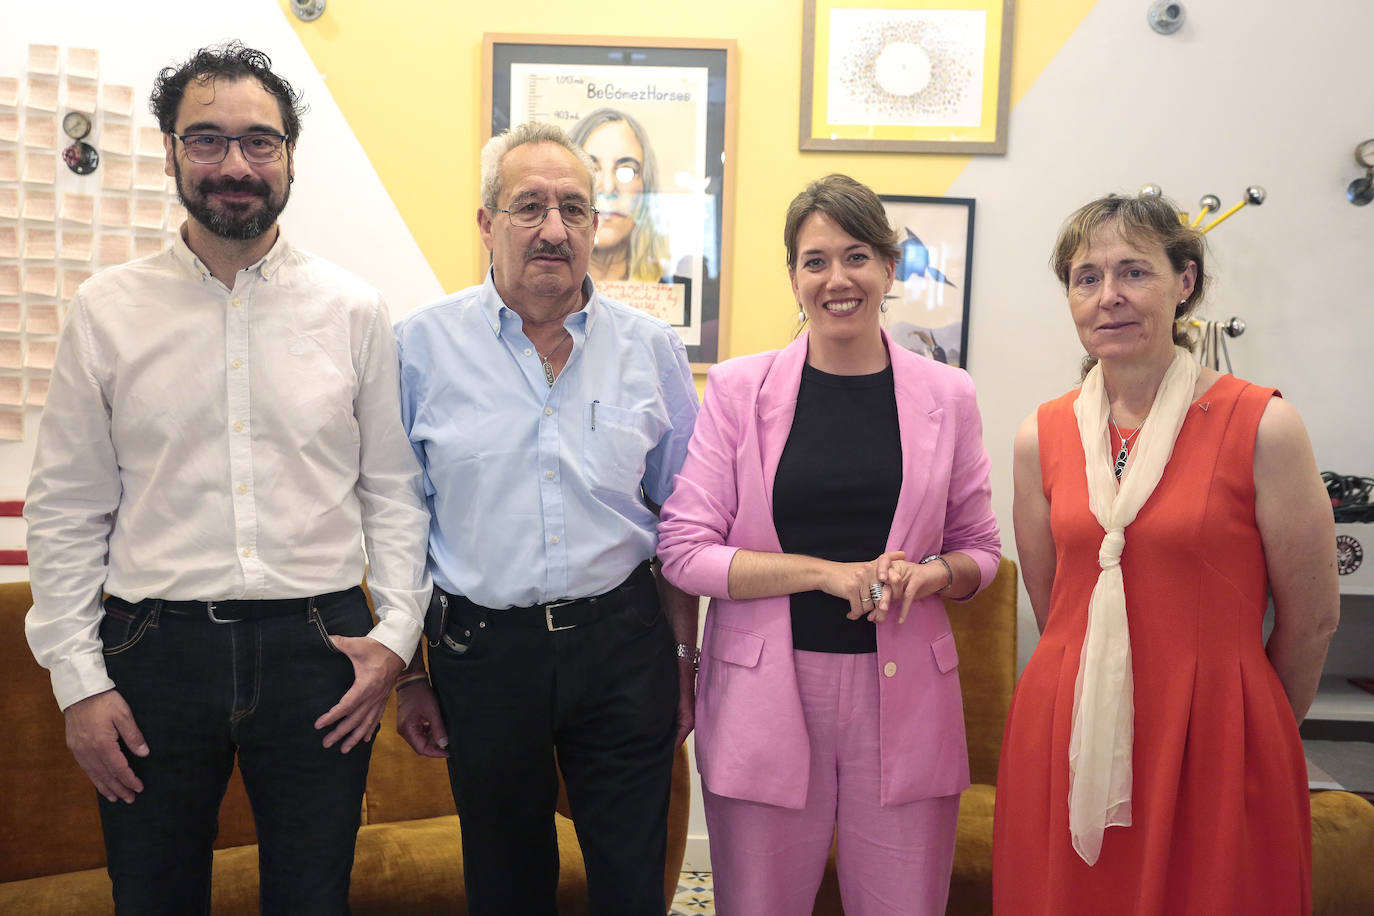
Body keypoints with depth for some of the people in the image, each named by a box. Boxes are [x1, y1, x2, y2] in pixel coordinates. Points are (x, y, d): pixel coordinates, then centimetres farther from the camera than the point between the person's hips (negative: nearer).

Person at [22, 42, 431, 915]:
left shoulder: (356, 310, 2)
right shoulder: (107, 308, 2)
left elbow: (394, 489, 4)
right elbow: (66, 510, 3)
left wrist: (396, 631, -4)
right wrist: (78, 678, -1)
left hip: (318, 647, 0)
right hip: (156, 648, 1)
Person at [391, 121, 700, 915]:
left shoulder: (652, 349, 1)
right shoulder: (423, 345, -3)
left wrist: (684, 658, 8)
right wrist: (408, 671, 3)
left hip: (624, 646, 1)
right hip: (482, 650, 0)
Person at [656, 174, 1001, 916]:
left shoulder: (945, 395, 5)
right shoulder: (739, 388, -1)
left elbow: (980, 551, 13)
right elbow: (684, 550, -5)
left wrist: (930, 574, -10)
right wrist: (827, 572, -14)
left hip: (903, 694, 2)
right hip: (764, 695, -1)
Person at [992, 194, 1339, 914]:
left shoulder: (1263, 427, -10)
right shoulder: (1041, 437, 1)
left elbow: (1310, 619, -2)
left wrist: (1244, 730, 9)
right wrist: (1103, 709, 12)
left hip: (1214, 748, -3)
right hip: (1068, 740, 3)